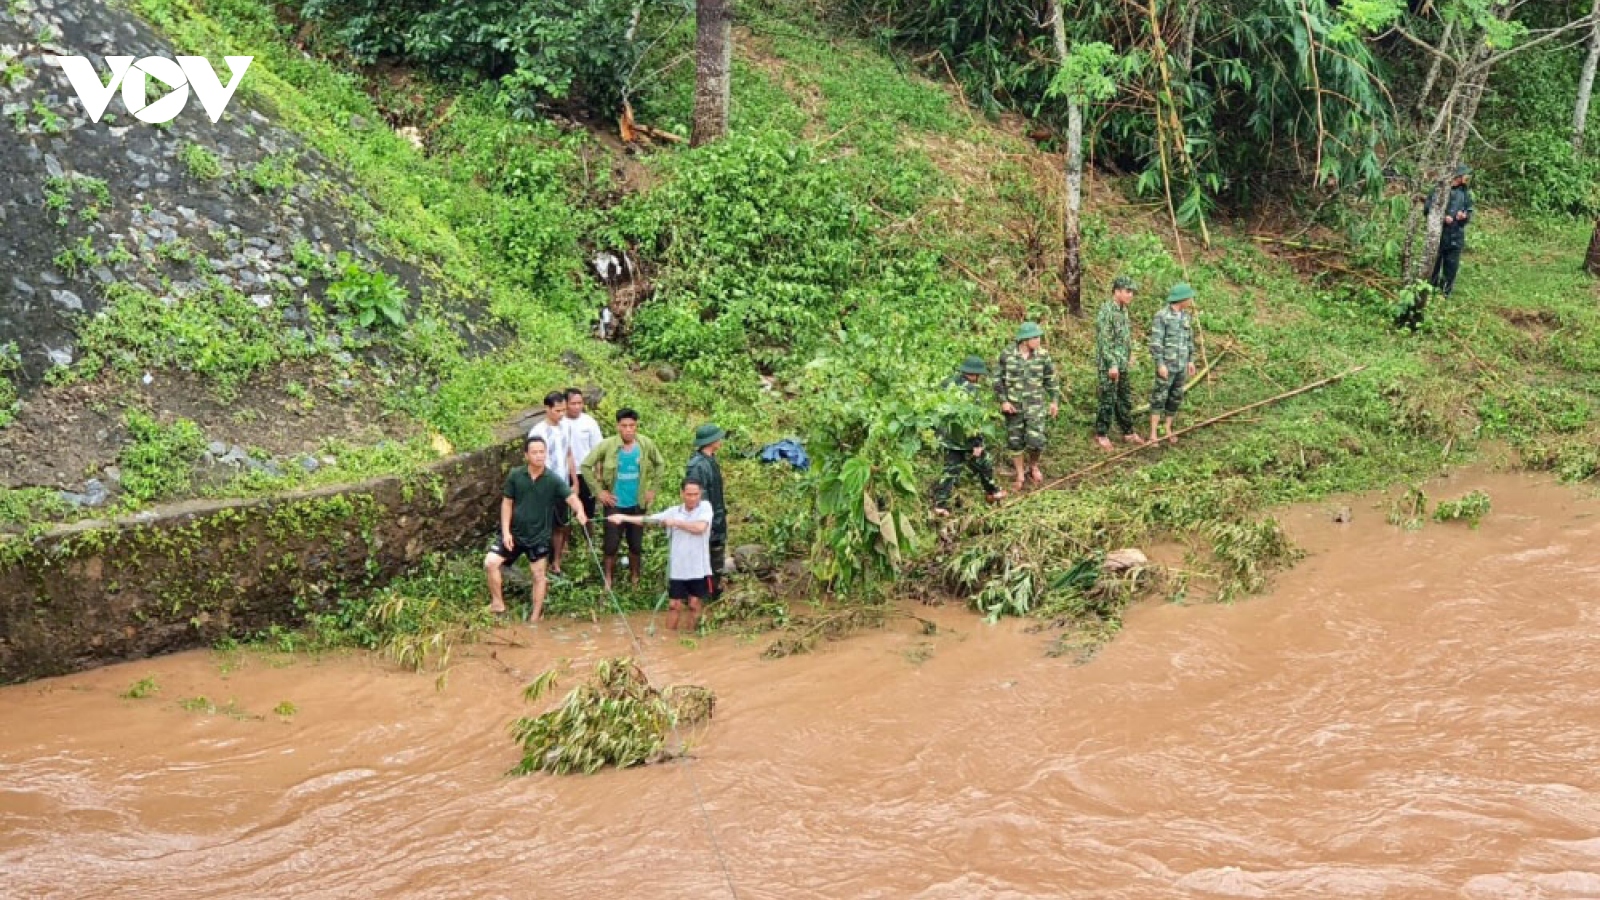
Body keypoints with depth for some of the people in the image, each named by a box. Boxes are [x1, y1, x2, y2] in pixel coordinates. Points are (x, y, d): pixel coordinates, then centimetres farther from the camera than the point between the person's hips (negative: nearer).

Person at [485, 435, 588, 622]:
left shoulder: (553, 480, -12)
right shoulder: (515, 475, -7)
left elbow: (571, 497, -21)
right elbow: (507, 503, -1)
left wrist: (580, 512, -44)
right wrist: (506, 531, -8)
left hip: (539, 536, -1)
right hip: (515, 532, 1)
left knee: (539, 575, 6)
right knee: (490, 563, -10)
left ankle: (535, 617, 20)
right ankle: (498, 603, 6)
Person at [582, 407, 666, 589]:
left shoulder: (646, 444, -8)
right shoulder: (607, 445, -16)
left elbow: (660, 464, 10)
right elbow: (586, 466, -6)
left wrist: (652, 488, 6)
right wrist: (599, 491, -7)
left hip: (637, 504, 2)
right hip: (615, 504, -2)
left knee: (636, 546, 12)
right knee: (611, 546, 3)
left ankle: (635, 581, 31)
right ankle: (608, 582, 19)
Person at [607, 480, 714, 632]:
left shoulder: (705, 508, -6)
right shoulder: (674, 511, 2)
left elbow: (700, 527, -23)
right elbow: (647, 519, 2)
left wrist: (676, 522, -16)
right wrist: (622, 517, -5)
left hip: (698, 569, -2)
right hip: (677, 568, 2)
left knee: (694, 604, 7)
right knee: (675, 605, 4)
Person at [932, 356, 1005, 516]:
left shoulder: (947, 383, 3)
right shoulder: (971, 390, -19)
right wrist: (977, 443, -17)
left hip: (948, 437, 6)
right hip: (966, 438, -6)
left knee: (951, 469, 11)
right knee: (984, 463, 16)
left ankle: (940, 503, 4)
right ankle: (992, 491, 33)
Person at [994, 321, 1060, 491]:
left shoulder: (1042, 356, -4)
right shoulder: (1007, 355, -8)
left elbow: (1051, 379, 8)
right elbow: (998, 380, 0)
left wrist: (1054, 401, 6)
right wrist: (1003, 401, -8)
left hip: (1035, 405, 0)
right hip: (1013, 406, 0)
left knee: (1036, 441, -10)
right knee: (1015, 442, 9)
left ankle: (1034, 464, 23)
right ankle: (1019, 475, 27)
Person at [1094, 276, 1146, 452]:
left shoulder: (1123, 310, 10)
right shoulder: (1106, 311, -18)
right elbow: (1104, 341, -20)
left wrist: (1129, 356, 20)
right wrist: (1112, 364, -21)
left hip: (1123, 365, 9)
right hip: (1109, 365, -8)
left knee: (1125, 399, 15)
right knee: (1108, 400, -1)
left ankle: (1128, 432, 24)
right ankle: (1101, 435, 9)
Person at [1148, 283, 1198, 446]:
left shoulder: (1186, 315, 7)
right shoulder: (1162, 315, -15)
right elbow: (1155, 342, -16)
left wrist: (1191, 361, 12)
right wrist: (1160, 364, -20)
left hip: (1181, 365, 7)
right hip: (1166, 365, -7)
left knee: (1176, 398, 10)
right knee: (1159, 398, -4)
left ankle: (1168, 430, 22)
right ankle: (1153, 434, 0)